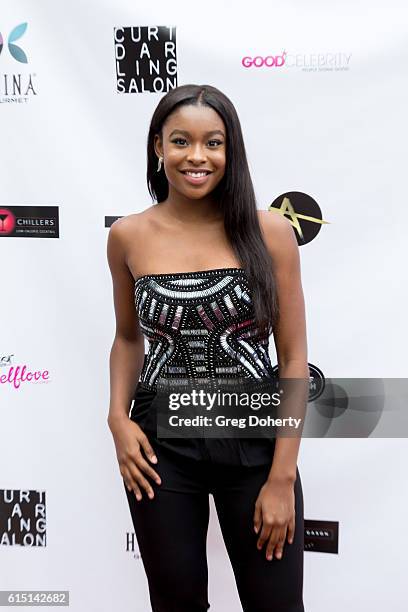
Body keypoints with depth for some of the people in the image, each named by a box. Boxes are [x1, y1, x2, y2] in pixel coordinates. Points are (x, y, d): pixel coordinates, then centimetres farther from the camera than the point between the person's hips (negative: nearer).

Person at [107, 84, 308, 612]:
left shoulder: (269, 232, -7)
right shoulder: (127, 237, -2)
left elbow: (295, 359, -5)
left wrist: (283, 476, -8)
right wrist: (118, 416, -3)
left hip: (255, 444, -1)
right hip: (160, 447, 2)